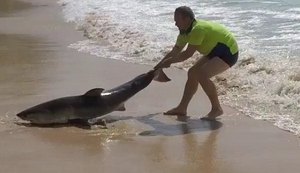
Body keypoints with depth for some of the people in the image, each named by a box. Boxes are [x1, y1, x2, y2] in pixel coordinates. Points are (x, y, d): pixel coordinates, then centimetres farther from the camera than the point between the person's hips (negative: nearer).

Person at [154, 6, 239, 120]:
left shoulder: (197, 29, -27)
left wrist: (168, 62, -14)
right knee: (192, 73, 8)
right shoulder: (184, 32, 3)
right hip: (215, 52, 10)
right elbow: (174, 51, 13)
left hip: (228, 52, -10)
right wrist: (159, 66, 12)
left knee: (201, 75, -26)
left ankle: (216, 109, -15)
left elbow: (188, 54, -25)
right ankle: (182, 108, 13)